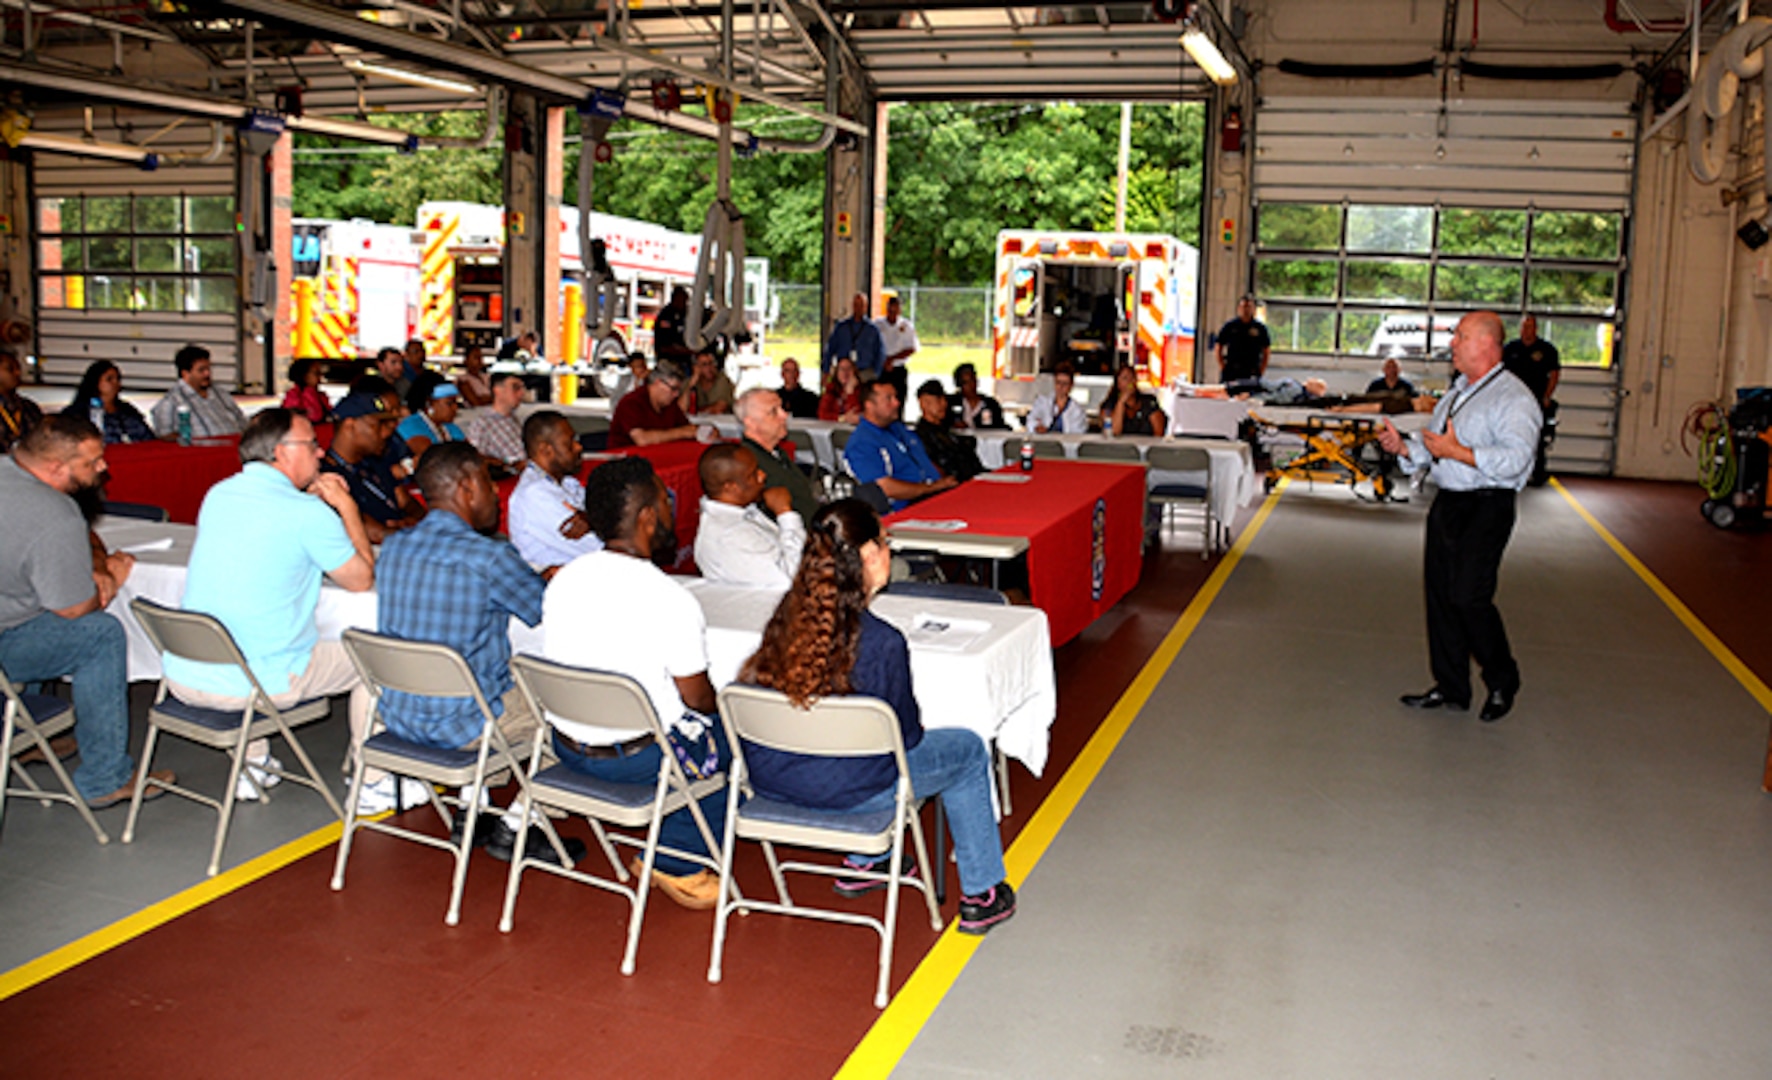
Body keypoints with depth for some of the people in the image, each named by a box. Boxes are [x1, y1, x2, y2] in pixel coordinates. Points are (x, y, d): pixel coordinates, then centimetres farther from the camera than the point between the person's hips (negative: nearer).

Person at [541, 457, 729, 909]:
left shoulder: (563, 579, -2)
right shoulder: (671, 600, -22)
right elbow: (697, 697, -13)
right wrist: (719, 698, 10)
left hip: (568, 744, 7)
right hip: (638, 759, -7)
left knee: (692, 724, 27)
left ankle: (666, 855, 26)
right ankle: (679, 864, 20)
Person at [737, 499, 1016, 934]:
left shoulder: (787, 616, -8)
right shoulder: (882, 642, -25)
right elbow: (906, 735, -12)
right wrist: (913, 722, 12)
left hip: (769, 779, 7)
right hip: (844, 793, -6)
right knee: (968, 751, 16)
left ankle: (865, 864, 40)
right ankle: (980, 894, 25)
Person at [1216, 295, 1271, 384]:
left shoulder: (1260, 328, 6)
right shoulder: (1229, 326, 4)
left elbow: (1266, 350, 11)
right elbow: (1219, 347, 8)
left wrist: (1262, 369, 4)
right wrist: (1222, 366, 0)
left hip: (1252, 373, 0)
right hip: (1230, 371, 0)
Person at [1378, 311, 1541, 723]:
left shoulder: (1514, 398, -10)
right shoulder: (1456, 392, 18)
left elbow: (1514, 460, -23)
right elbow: (1431, 448, 23)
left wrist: (1457, 451, -23)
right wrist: (1403, 446, 4)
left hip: (1486, 509, -8)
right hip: (1447, 503, 9)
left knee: (1468, 597, -12)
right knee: (1440, 593, 9)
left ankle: (1502, 683, 10)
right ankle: (1451, 687, 20)